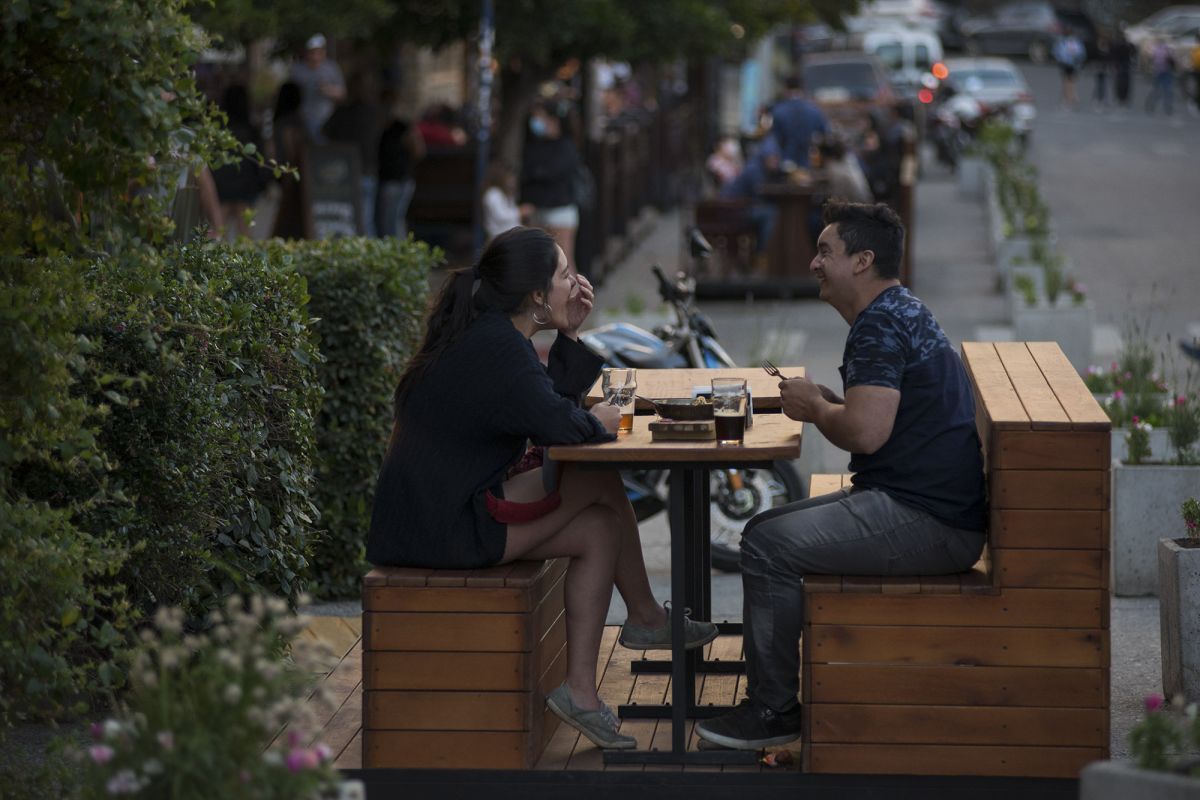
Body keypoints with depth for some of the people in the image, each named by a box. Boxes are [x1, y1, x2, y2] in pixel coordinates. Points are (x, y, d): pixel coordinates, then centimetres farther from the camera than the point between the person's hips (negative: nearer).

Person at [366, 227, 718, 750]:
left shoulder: (486, 334, 14)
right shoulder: (497, 345, -19)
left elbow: (551, 401, 20)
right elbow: (556, 426, -26)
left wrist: (570, 335, 9)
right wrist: (598, 422, -5)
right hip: (445, 528, -11)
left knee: (598, 530, 10)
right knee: (602, 482, -5)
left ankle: (580, 690, 11)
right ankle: (645, 618, 8)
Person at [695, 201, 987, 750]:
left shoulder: (880, 326, -16)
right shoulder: (903, 312, 19)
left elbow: (866, 432, -27)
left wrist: (815, 408, -7)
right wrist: (826, 401, 9)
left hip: (926, 521, -11)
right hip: (935, 505, 11)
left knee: (768, 544, -14)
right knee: (772, 528, 16)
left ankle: (773, 709, -6)